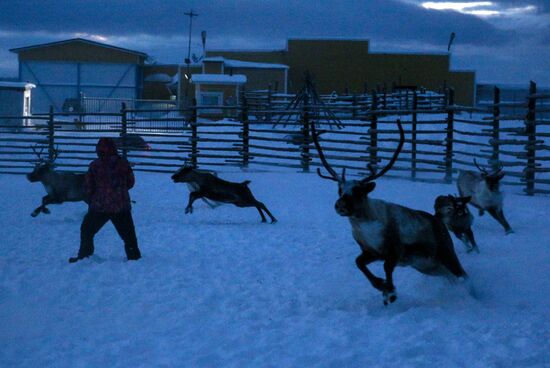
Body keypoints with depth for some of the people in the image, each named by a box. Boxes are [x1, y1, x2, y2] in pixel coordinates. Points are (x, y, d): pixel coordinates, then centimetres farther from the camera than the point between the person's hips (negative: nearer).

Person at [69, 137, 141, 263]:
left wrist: (92, 198, 16)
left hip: (99, 206, -1)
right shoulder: (123, 163, -2)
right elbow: (130, 182, 8)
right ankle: (134, 257, 11)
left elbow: (89, 187, -3)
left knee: (87, 230, 16)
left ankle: (84, 257, 16)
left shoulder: (95, 165, -7)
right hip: (122, 207, 1)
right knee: (128, 234, 11)